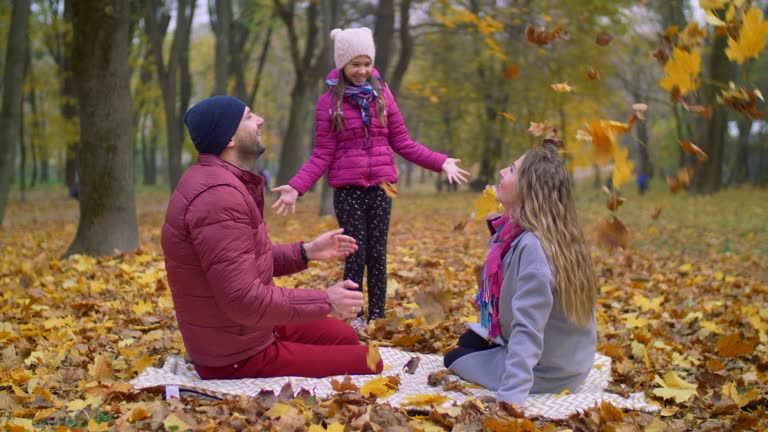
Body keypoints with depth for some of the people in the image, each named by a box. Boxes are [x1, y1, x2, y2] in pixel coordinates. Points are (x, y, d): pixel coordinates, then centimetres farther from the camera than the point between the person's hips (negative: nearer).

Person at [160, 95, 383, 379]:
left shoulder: (219, 180, 8)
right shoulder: (218, 196, -26)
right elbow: (244, 299, -29)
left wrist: (306, 252, 9)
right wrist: (325, 302, -19)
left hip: (243, 331, 11)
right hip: (238, 358, -11)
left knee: (345, 337, 21)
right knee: (367, 364, -8)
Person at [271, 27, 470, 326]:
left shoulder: (382, 94, 6)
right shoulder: (328, 102, -2)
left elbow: (402, 143, 8)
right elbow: (322, 155, -3)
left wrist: (441, 162, -1)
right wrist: (296, 187, -16)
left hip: (381, 187, 2)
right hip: (349, 190, -2)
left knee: (377, 255, 6)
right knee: (356, 256, 1)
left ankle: (378, 317, 15)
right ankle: (353, 318, 13)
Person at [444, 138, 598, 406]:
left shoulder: (533, 246, -31)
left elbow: (528, 330, -35)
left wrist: (510, 397, -37)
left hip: (549, 371, -9)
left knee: (453, 359, 12)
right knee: (467, 341, 29)